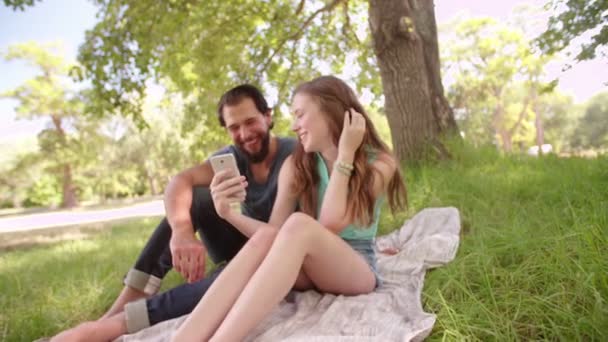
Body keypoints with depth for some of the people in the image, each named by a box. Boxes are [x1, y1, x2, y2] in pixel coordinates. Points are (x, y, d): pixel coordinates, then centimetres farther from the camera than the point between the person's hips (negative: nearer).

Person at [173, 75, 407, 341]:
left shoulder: (378, 163, -8)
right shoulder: (296, 165, 1)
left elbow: (330, 225, -19)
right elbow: (276, 232, -5)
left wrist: (345, 154, -20)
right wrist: (230, 214, -21)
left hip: (358, 272, -3)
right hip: (307, 270, 3)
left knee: (299, 224, -34)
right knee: (265, 237, -32)